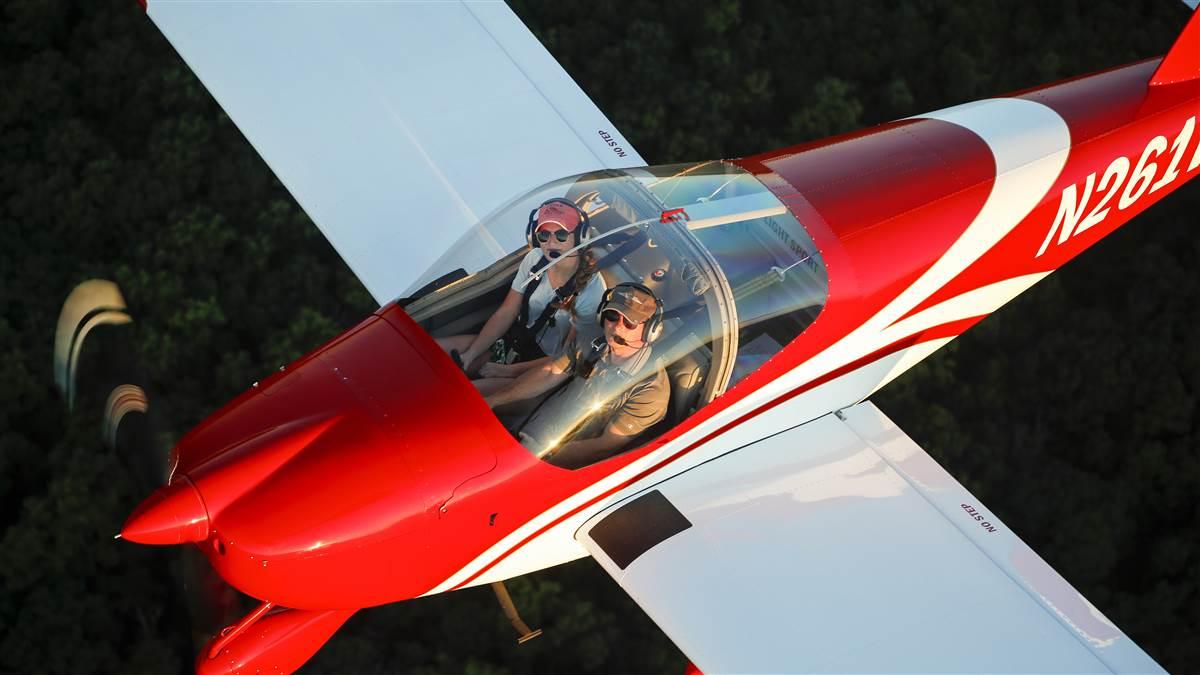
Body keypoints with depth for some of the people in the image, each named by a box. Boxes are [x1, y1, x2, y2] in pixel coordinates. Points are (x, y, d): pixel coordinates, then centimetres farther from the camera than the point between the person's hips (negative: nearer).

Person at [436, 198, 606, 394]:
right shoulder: (535, 259, -6)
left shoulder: (591, 291, -24)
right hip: (514, 341, 7)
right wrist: (469, 355, -9)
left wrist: (506, 371, -17)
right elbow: (506, 313, 2)